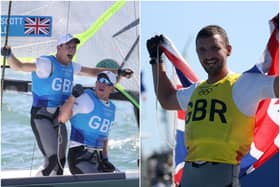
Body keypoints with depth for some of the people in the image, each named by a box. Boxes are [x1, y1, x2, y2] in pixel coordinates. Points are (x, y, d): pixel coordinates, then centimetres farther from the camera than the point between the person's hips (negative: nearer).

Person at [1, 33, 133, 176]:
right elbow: (19, 66, -21)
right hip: (41, 117, -8)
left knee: (60, 162, 12)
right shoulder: (46, 63, -13)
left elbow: (93, 72, 24)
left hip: (59, 118, 8)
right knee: (52, 159, -20)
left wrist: (118, 72, 23)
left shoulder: (71, 67, 10)